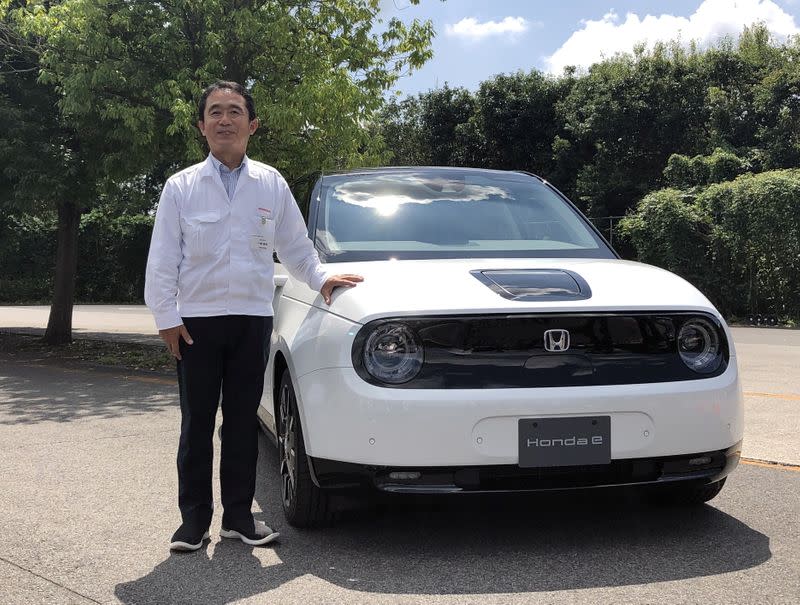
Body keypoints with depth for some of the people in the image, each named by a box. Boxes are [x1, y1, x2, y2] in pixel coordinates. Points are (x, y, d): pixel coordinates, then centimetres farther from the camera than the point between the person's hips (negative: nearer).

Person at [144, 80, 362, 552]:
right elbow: (162, 259, 1)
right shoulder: (181, 187, 3)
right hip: (197, 319, -1)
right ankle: (194, 519, 13)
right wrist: (166, 315, -5)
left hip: (253, 318, 1)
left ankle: (239, 515, 16)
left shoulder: (271, 184, 7)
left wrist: (320, 278, 4)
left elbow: (295, 245, 16)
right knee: (197, 424, 4)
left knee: (243, 422, 6)